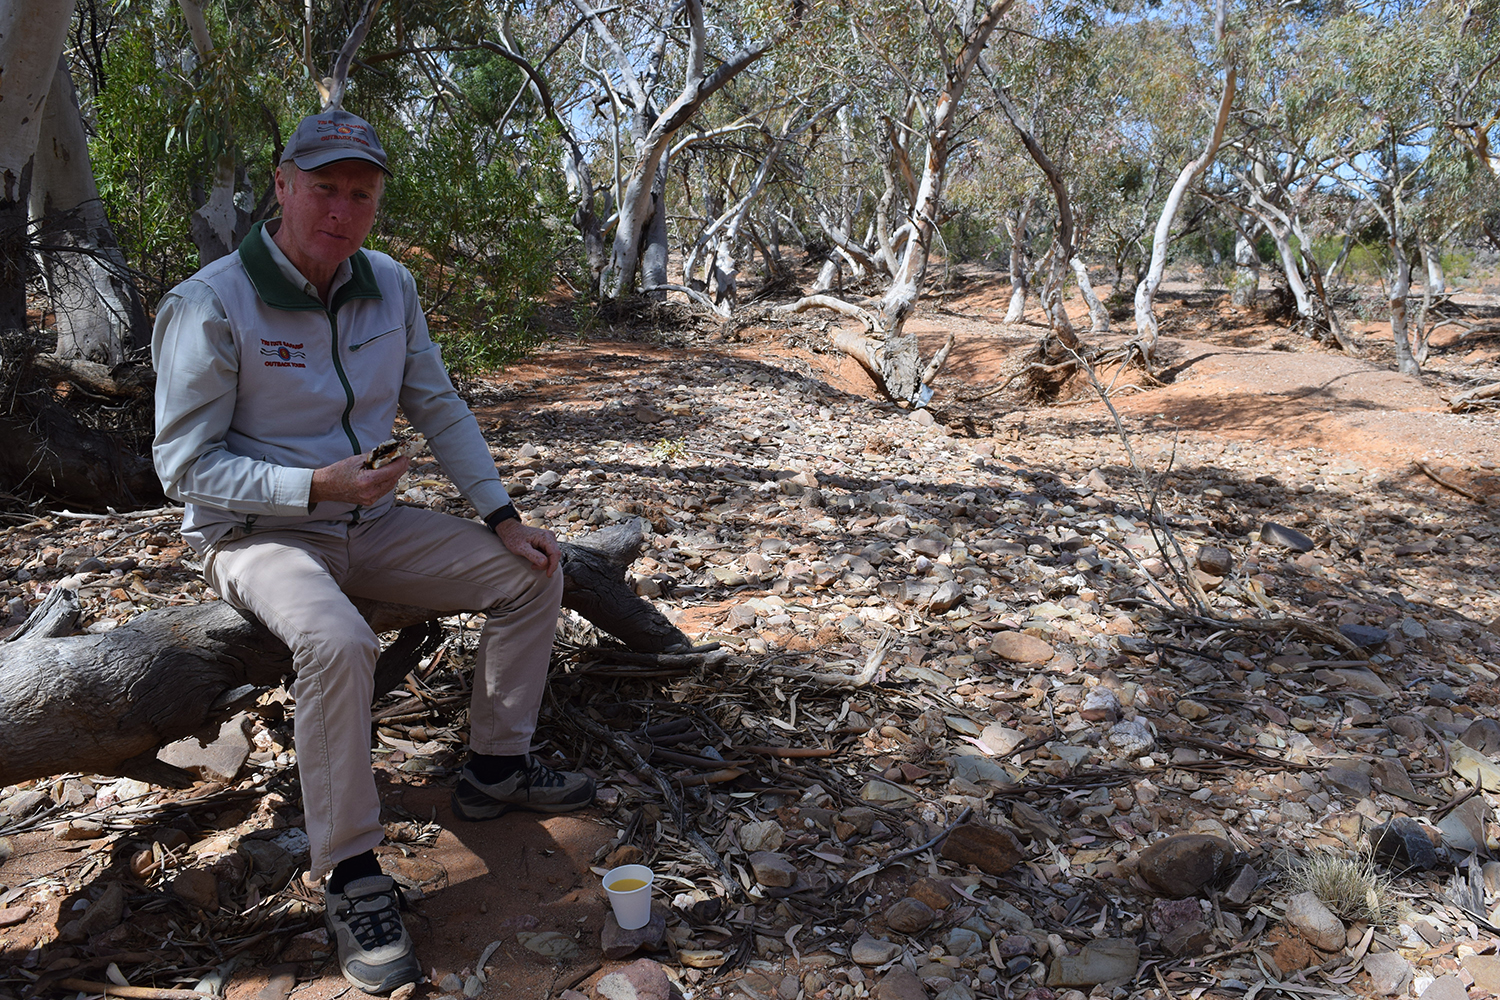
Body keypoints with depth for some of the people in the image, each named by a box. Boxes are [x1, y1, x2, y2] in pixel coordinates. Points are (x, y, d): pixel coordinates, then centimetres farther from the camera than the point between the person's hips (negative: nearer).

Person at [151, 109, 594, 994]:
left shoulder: (390, 285, 1)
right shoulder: (211, 305, -17)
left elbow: (440, 409, 9)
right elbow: (186, 466, -15)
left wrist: (503, 515, 0)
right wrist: (315, 486, -28)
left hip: (369, 523, 7)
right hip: (256, 534, -6)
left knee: (533, 573, -2)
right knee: (340, 645, -36)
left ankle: (497, 766, 13)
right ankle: (351, 877, -18)